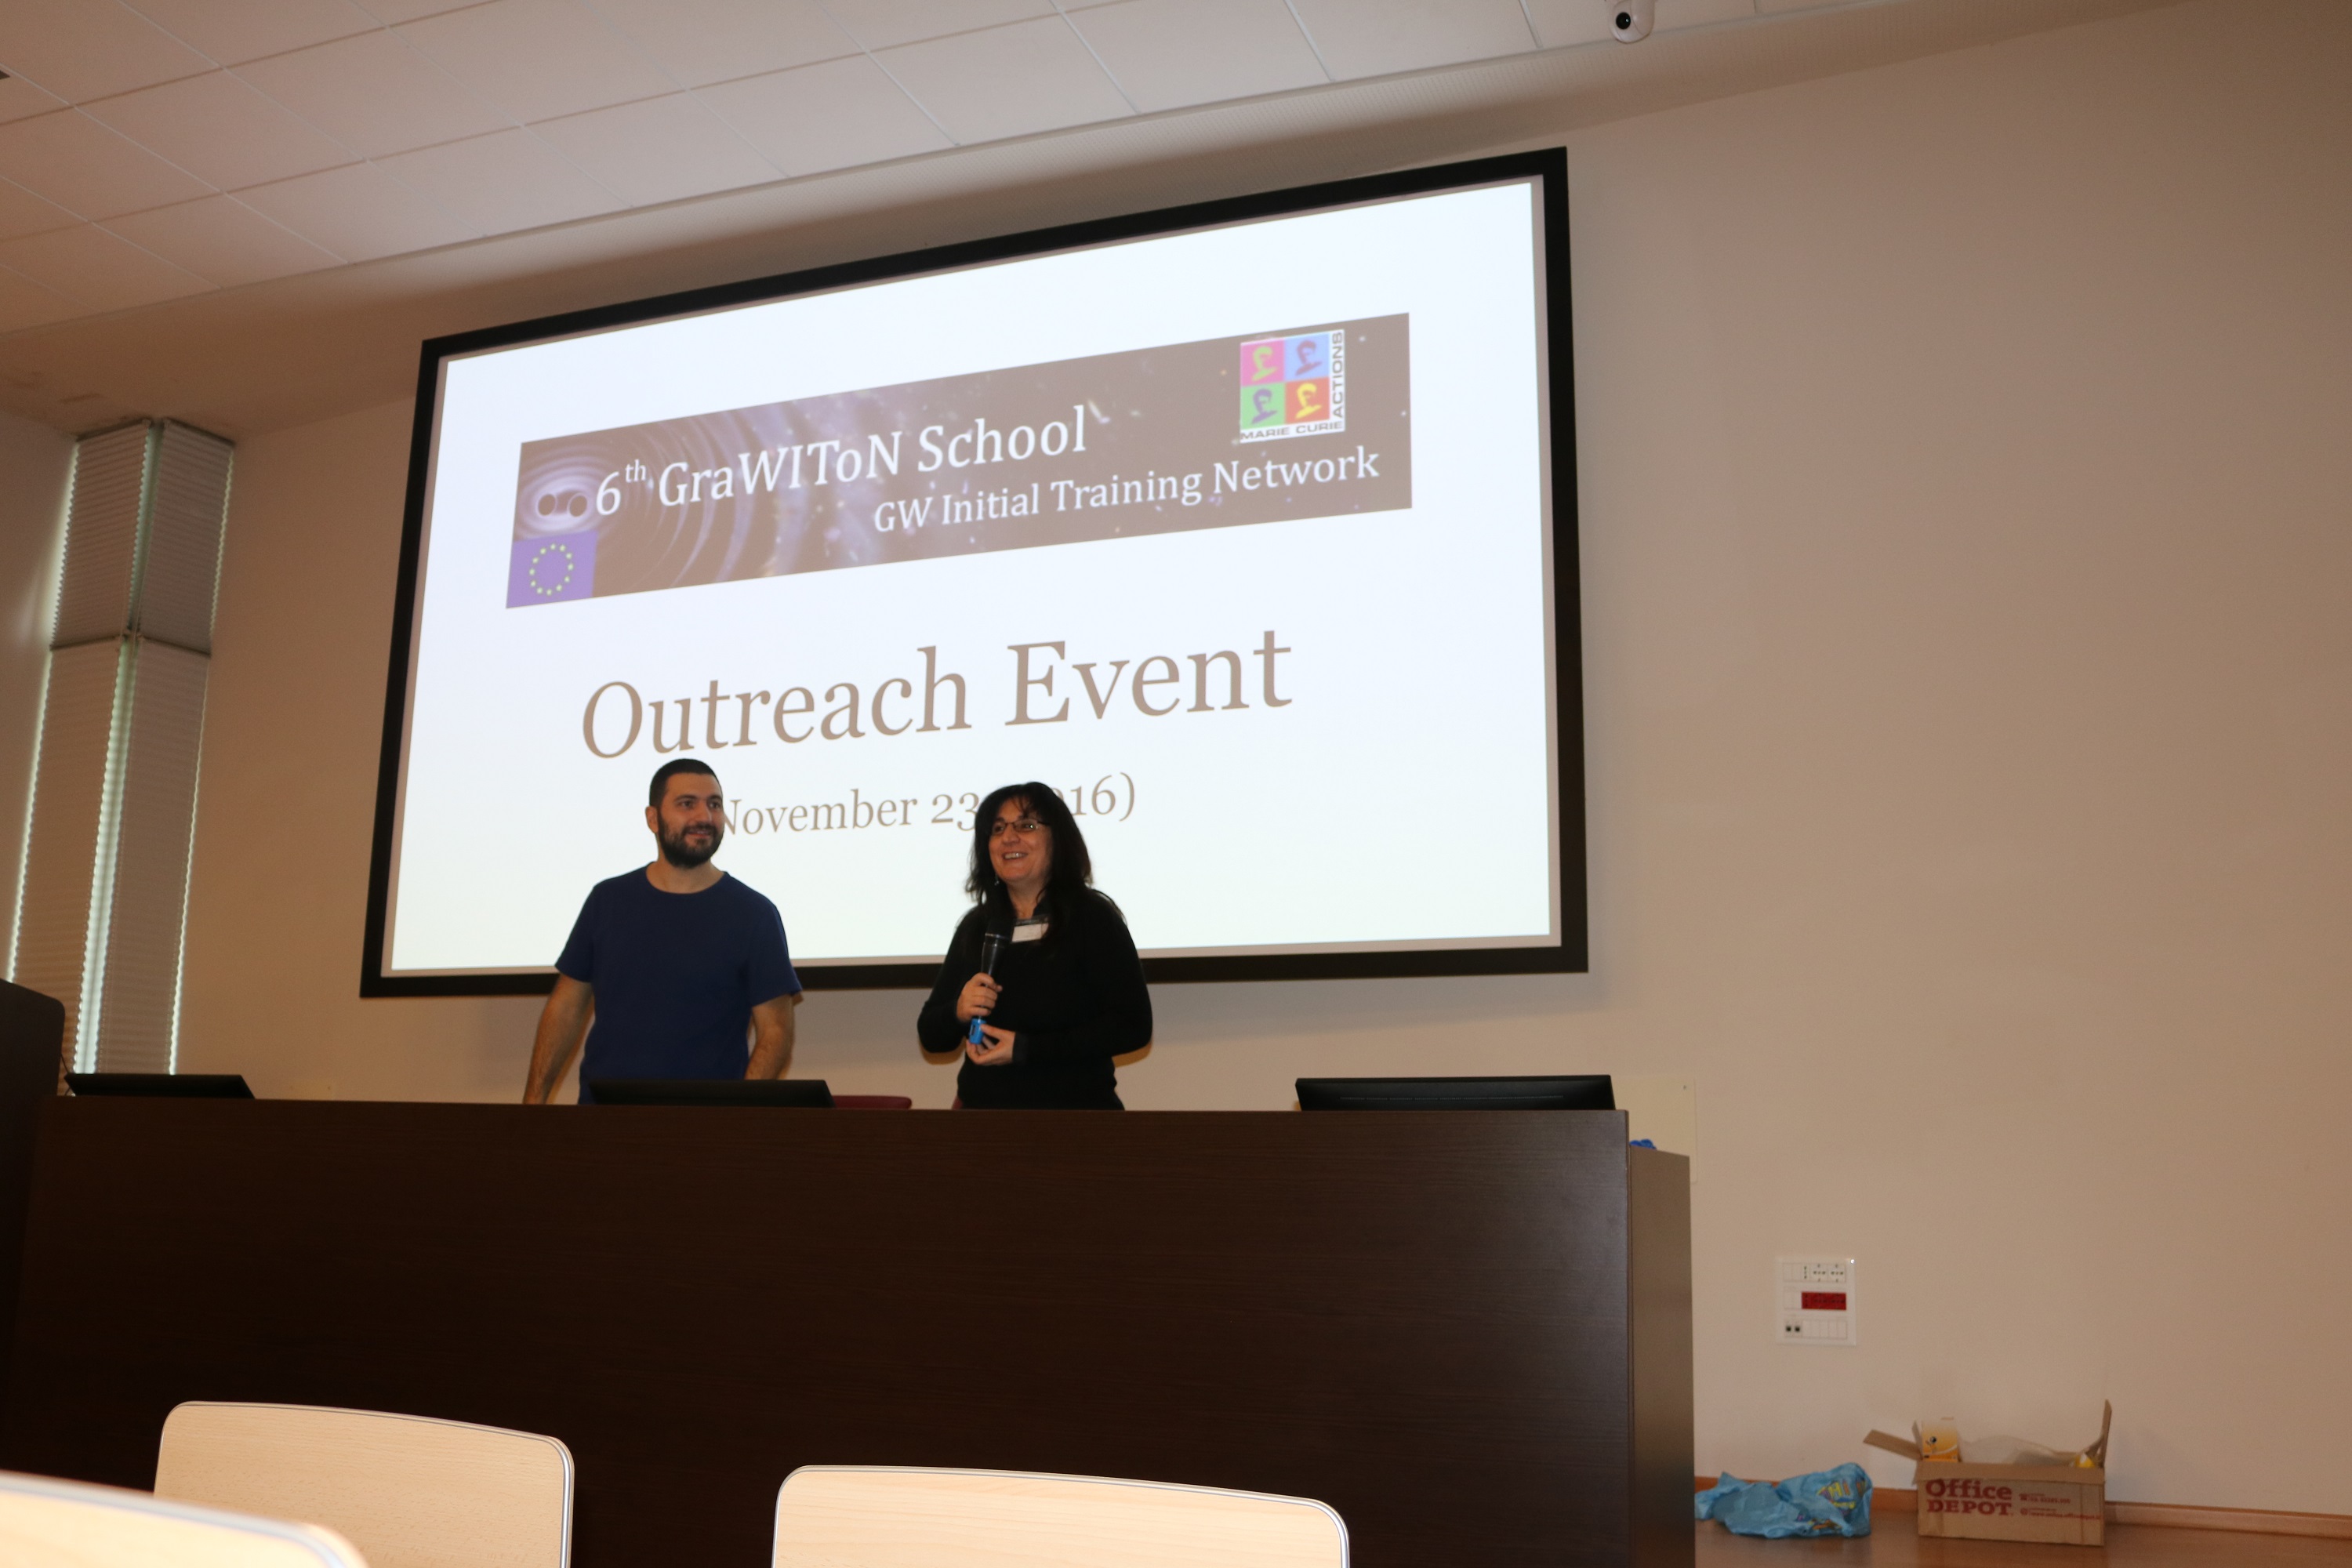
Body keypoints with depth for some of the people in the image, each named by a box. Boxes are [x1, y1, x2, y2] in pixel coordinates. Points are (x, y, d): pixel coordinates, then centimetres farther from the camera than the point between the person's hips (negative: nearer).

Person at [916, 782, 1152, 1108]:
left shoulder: (1092, 918, -8)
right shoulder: (975, 927, 5)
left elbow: (1133, 1026, -16)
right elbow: (931, 1036, 9)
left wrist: (1025, 1048, -20)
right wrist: (958, 1012, -15)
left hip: (1074, 1105, -4)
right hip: (981, 1103, 4)